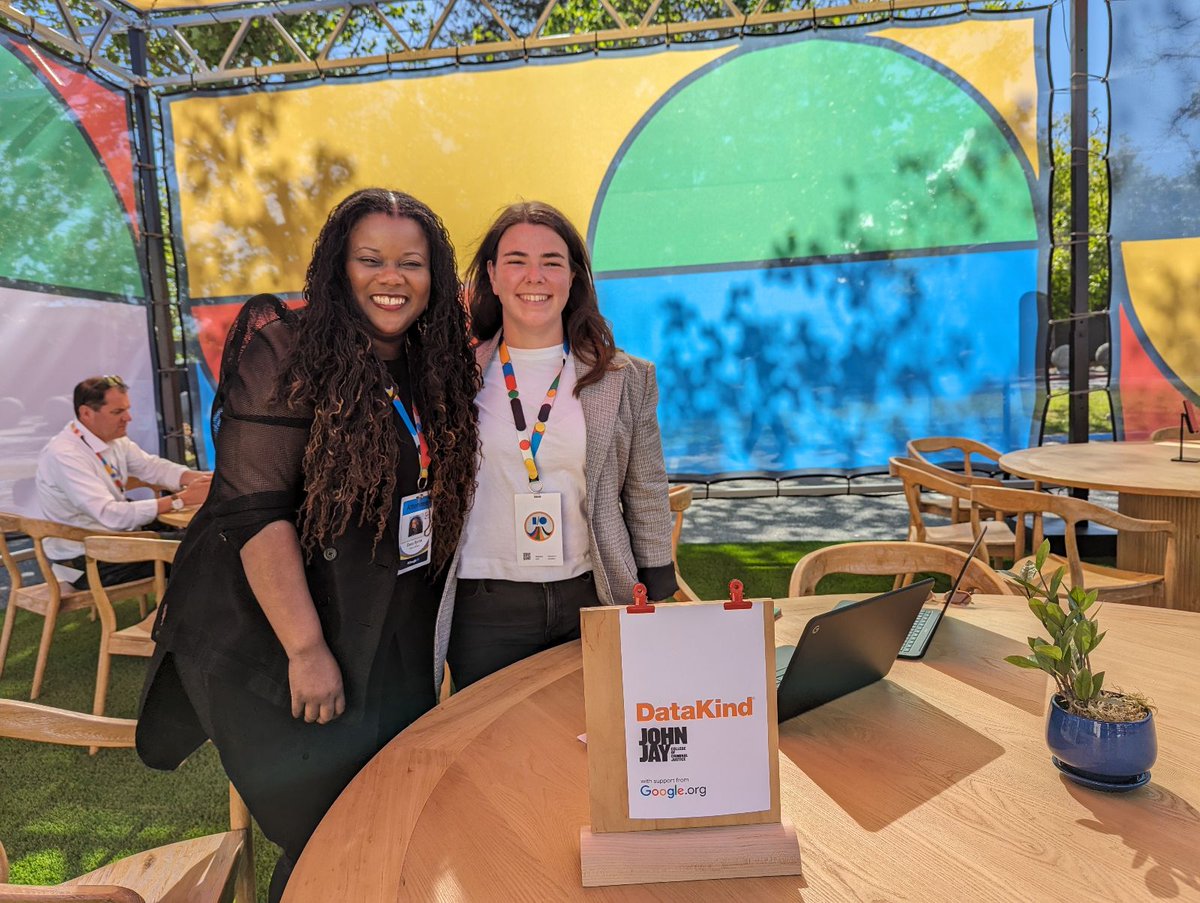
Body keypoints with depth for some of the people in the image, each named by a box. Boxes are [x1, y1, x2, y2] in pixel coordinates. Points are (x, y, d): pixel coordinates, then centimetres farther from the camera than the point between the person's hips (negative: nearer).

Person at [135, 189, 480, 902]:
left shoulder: (438, 370, 5)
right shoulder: (287, 353, -13)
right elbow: (254, 510, -18)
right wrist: (307, 649, -21)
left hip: (394, 640, 6)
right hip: (280, 637, -5)